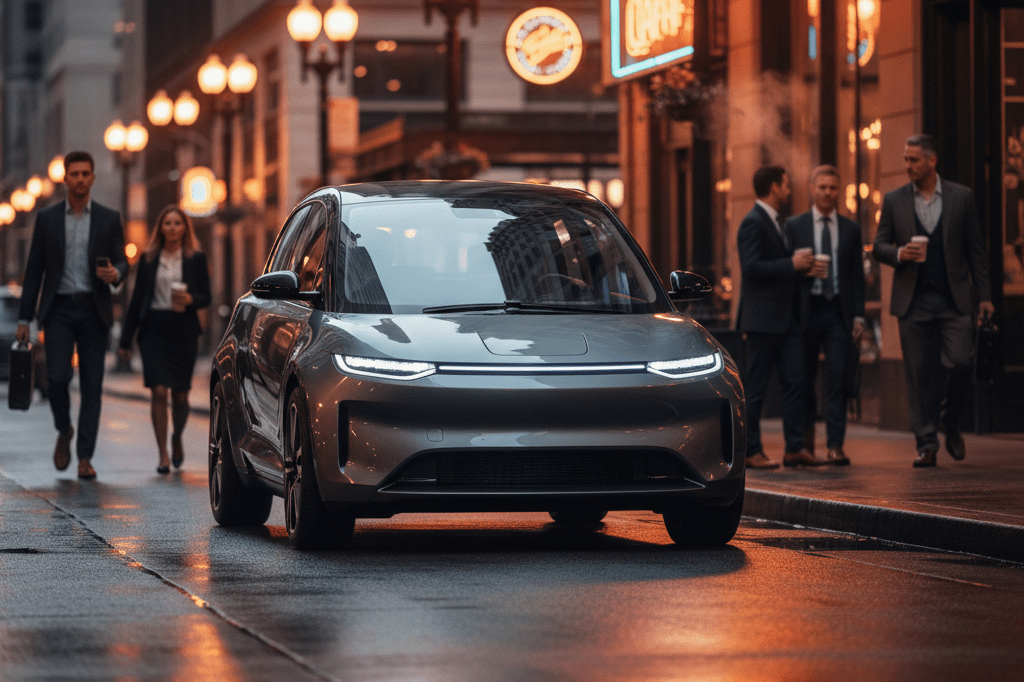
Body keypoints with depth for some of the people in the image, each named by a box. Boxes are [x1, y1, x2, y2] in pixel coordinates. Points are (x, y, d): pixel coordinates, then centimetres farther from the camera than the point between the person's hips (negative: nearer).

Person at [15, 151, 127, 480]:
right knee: (57, 377, -14)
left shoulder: (109, 218, 7)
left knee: (92, 386, -2)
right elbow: (34, 270, 8)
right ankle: (64, 431, 15)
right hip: (58, 308, 0)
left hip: (94, 310, 0)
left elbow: (122, 261, 7)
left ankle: (85, 456, 3)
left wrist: (114, 273, -19)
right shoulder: (46, 218, 7)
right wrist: (24, 318, 4)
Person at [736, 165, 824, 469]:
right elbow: (751, 267, -22)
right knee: (755, 386, -3)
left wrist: (799, 264, 11)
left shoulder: (774, 222, 19)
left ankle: (794, 448, 8)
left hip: (785, 318, 9)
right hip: (762, 318, -9)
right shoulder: (753, 223, -12)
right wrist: (792, 264, -19)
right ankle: (750, 451, 2)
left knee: (795, 381, 5)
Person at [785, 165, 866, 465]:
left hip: (839, 311, 0)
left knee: (837, 379, -7)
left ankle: (835, 446, -7)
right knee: (805, 376, 7)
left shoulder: (851, 229, 11)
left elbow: (857, 275, 9)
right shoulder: (794, 226, 7)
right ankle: (806, 433, 28)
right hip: (806, 309, 0)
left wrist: (858, 315, 1)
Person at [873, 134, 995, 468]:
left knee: (960, 363, -10)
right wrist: (899, 254, -13)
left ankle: (950, 423, 15)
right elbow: (879, 246, 10)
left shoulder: (961, 197, 5)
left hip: (954, 299, -1)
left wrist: (983, 295, 1)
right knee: (919, 374, -1)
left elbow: (975, 249, 6)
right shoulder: (894, 200, 7)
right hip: (913, 301, 1)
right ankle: (926, 443, 4)